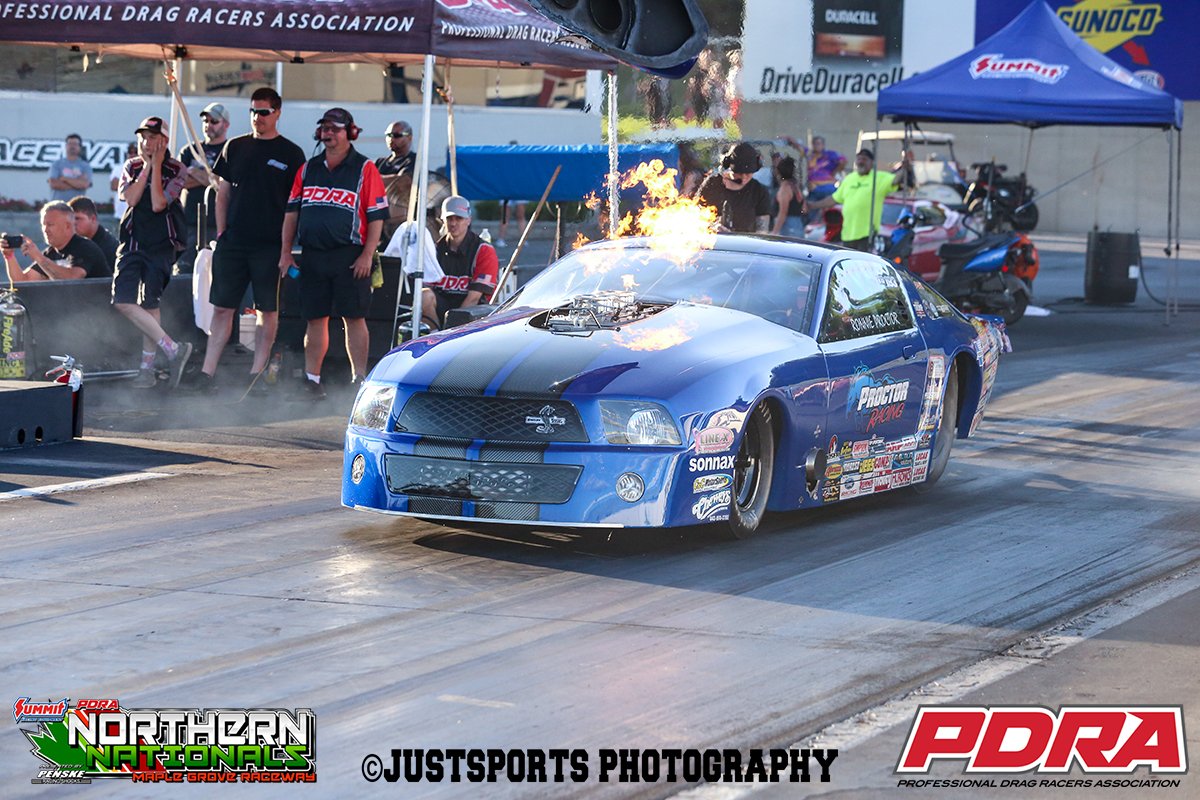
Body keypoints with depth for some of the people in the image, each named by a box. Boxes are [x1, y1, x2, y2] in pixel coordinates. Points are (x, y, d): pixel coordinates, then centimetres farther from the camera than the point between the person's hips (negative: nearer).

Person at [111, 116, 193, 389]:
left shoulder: (176, 170, -2)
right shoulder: (132, 167, 10)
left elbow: (158, 204, -14)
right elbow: (131, 198, -7)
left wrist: (156, 166, -11)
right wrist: (147, 166, -7)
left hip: (161, 245, -4)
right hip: (132, 241, 4)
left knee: (150, 304, -6)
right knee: (123, 302, -10)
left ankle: (148, 367, 0)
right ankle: (172, 349, -4)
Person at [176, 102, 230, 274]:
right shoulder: (189, 151, 20)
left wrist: (194, 172, 0)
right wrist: (207, 176, -3)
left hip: (217, 225, -4)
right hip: (188, 223, 4)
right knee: (182, 270, -1)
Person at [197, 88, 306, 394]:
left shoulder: (291, 154, 1)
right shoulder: (235, 147, 11)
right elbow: (223, 194, 15)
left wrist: (288, 247, -4)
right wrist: (221, 233, 7)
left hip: (270, 245, -3)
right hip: (233, 242, 3)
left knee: (268, 311, 2)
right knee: (222, 308, 2)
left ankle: (257, 374, 9)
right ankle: (207, 373, 2)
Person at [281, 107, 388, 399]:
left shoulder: (365, 170, 0)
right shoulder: (308, 169, 15)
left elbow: (377, 216, -3)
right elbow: (291, 211, 17)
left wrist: (367, 255, -12)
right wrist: (286, 252, 9)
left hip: (349, 258, -4)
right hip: (313, 256, 4)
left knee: (354, 318, -3)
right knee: (315, 319, 6)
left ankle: (359, 381, 0)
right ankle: (312, 381, 9)